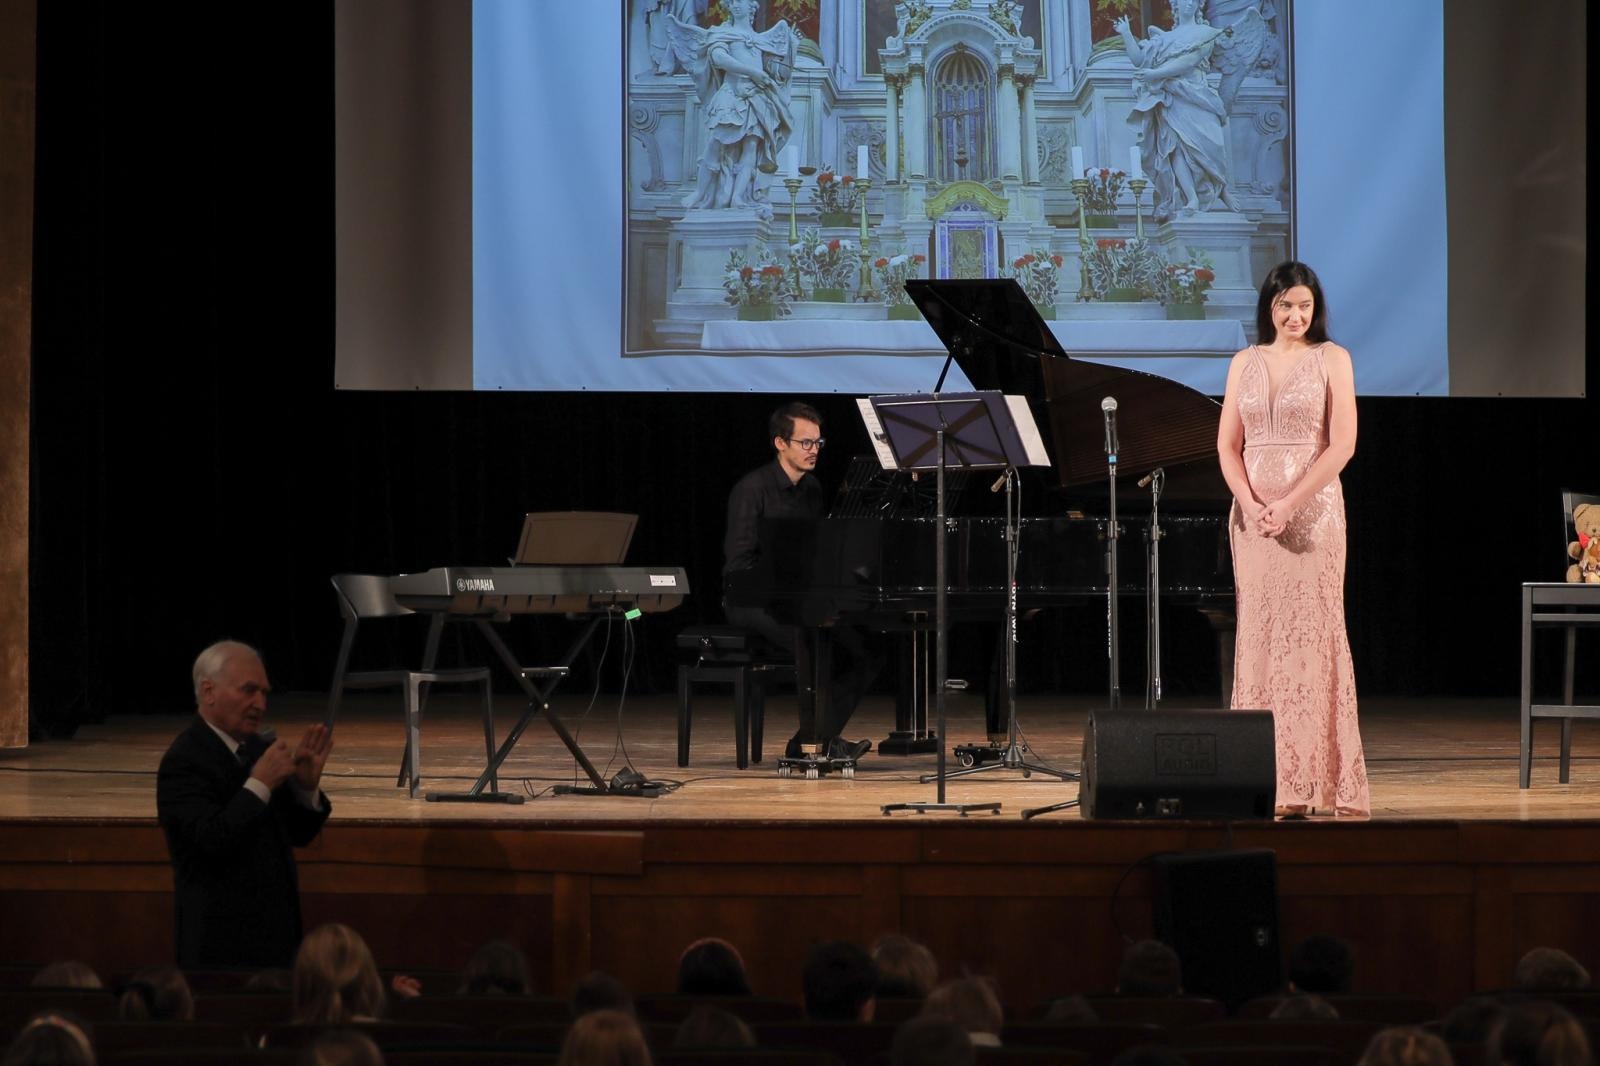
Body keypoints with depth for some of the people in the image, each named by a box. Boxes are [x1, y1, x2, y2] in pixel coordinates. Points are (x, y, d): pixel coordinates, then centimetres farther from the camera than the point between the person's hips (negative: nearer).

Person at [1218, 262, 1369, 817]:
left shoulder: (1331, 359, 2)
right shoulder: (1244, 363, 12)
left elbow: (1342, 444, -6)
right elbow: (1227, 445, 9)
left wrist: (1290, 503, -14)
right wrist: (1249, 502, -9)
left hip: (1311, 512, -4)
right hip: (1253, 515, 4)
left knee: (1308, 632, -7)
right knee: (1260, 636, 0)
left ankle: (1315, 781, -6)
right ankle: (1269, 782, 1)